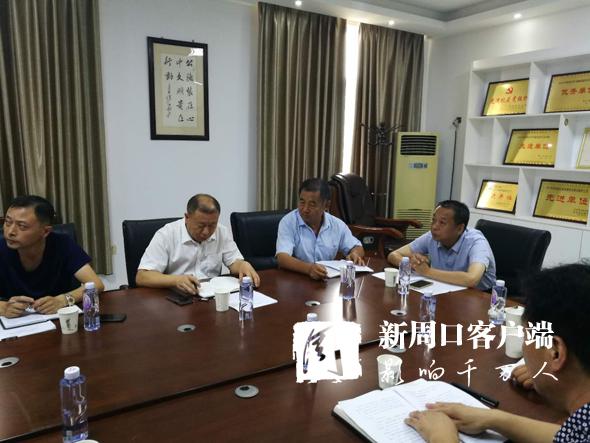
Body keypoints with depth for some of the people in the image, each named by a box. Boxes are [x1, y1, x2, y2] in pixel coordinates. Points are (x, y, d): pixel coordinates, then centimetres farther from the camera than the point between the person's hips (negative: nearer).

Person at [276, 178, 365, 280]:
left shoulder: (337, 225, 3)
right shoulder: (288, 222, -10)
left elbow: (357, 248, 14)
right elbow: (282, 258, -23)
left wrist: (355, 254, -10)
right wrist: (309, 268, -40)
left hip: (328, 279, 4)